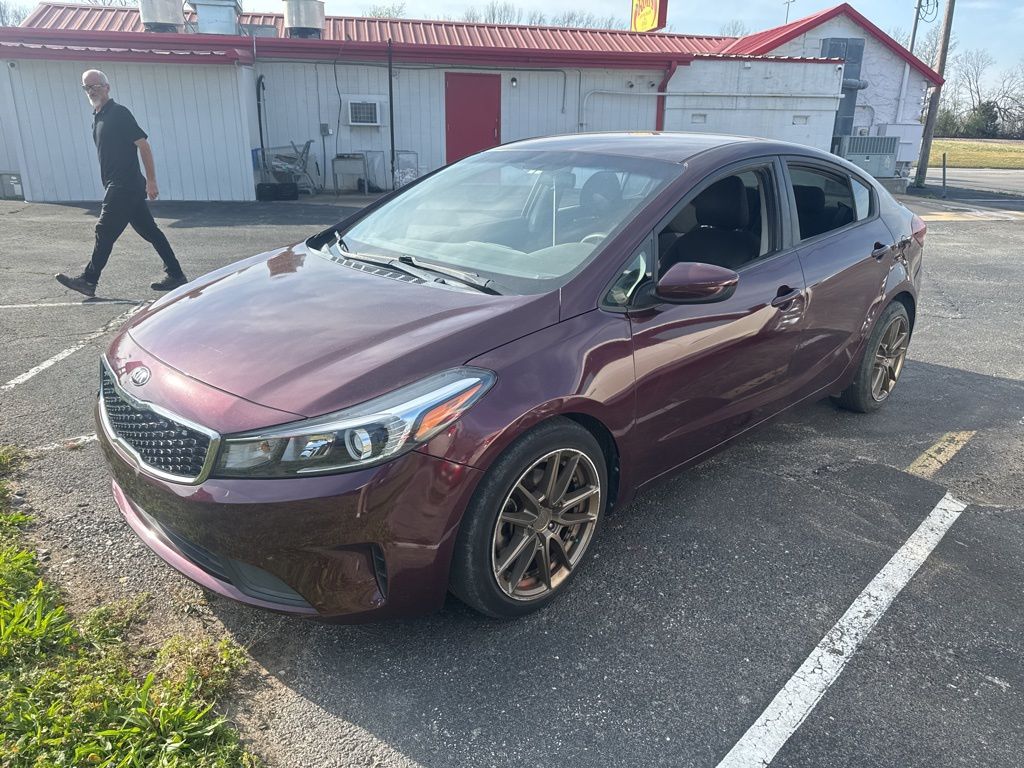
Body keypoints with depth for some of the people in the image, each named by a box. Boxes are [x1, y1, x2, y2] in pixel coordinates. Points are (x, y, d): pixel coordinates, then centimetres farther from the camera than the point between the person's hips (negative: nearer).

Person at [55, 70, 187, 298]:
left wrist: (151, 181, -18)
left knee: (105, 231, -5)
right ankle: (175, 275, 11)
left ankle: (88, 280, 2)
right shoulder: (98, 117, 18)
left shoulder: (118, 113, -8)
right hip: (117, 186, 9)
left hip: (124, 187, -9)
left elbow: (143, 145, -14)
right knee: (149, 230, 8)